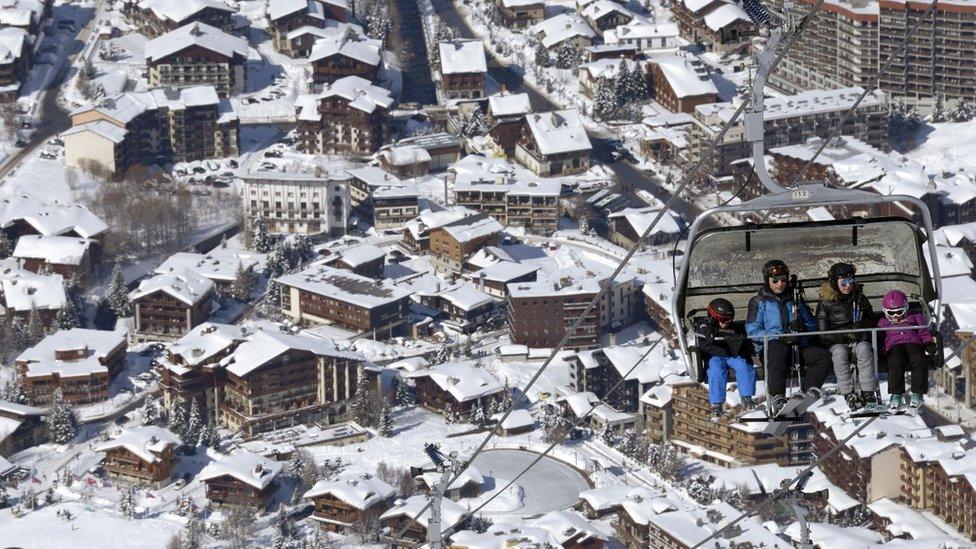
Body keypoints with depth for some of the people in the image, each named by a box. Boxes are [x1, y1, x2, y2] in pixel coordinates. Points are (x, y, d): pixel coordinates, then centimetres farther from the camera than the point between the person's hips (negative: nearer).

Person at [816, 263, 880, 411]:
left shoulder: (859, 298, 7)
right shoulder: (826, 303, -1)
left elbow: (871, 320, 17)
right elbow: (823, 334, -6)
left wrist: (863, 324, -5)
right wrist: (846, 335, -18)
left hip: (860, 339, 1)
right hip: (837, 343, -1)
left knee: (864, 349, -33)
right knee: (839, 353, -36)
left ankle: (868, 393, -40)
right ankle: (848, 394, -39)